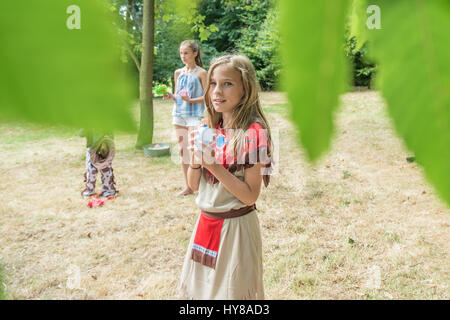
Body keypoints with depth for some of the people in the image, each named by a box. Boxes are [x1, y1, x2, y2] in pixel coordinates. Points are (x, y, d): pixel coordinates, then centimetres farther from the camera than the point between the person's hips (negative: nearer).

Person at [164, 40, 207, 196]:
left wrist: (191, 100, -20)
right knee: (182, 150, 7)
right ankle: (188, 187, 16)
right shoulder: (178, 73, 12)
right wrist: (170, 96, -4)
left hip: (195, 116, -6)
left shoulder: (201, 73, -5)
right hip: (179, 114, 6)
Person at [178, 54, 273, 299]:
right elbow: (193, 185, 6)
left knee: (232, 290, 10)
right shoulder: (208, 129, 3)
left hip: (236, 224, -6)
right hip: (205, 222, 6)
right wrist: (195, 157, -13)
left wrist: (215, 165, -24)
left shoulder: (253, 133, -16)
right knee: (201, 288, 20)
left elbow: (250, 196, -17)